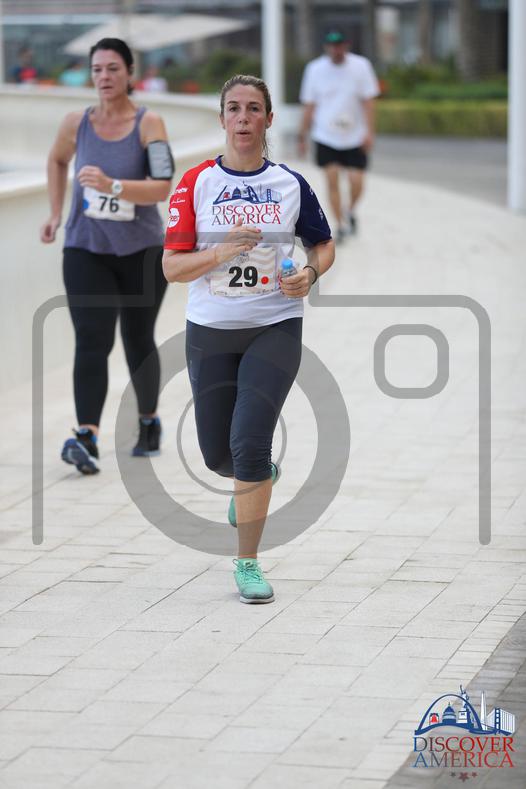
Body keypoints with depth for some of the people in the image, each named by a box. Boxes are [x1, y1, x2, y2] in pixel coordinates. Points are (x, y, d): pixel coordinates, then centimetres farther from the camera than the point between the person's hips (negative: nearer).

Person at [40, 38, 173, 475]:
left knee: (139, 341, 13)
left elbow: (163, 187, -22)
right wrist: (56, 213, 15)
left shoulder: (149, 123, -10)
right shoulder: (77, 124, -1)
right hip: (86, 250, 1)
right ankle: (87, 438, -24)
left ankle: (149, 422, 36)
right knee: (91, 343, -14)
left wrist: (111, 185, -35)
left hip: (141, 250, -1)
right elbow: (57, 160, 22)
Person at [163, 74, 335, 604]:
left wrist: (310, 274, -8)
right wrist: (221, 253, -22)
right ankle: (256, 478, 48)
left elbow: (323, 244, 14)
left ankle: (247, 562, -2)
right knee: (217, 454, 10)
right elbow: (171, 266, -6)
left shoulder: (290, 184, 0)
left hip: (275, 329, -1)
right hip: (210, 331, 1)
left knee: (249, 442, -15)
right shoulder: (196, 183, -3)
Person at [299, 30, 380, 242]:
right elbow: (309, 105, 4)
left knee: (356, 183, -3)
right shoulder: (315, 69, -2)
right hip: (326, 137, 1)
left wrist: (369, 132, -13)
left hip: (355, 136, -1)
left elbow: (368, 101, -5)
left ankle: (351, 211, 28)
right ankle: (341, 225, 7)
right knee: (332, 180, -6)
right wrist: (303, 136, 4)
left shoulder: (360, 66, -6)